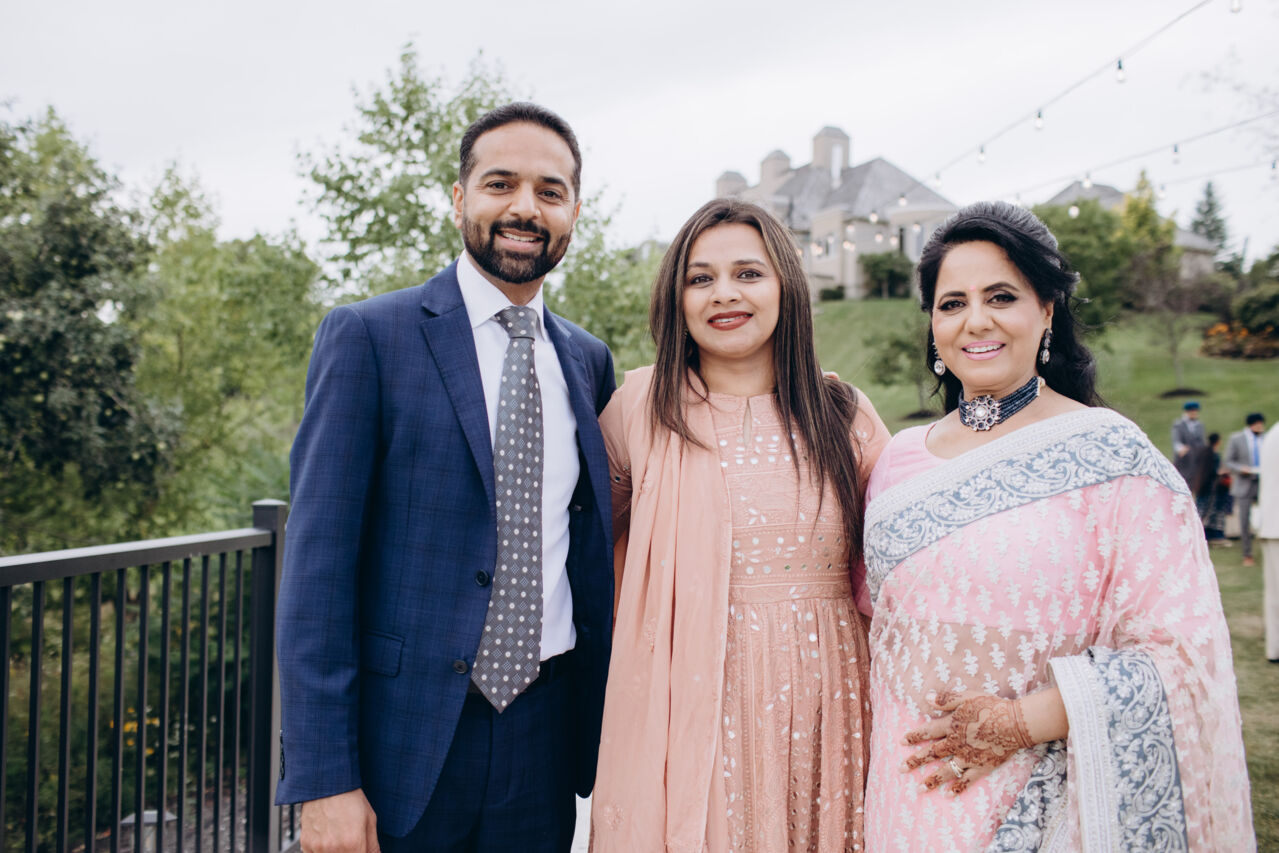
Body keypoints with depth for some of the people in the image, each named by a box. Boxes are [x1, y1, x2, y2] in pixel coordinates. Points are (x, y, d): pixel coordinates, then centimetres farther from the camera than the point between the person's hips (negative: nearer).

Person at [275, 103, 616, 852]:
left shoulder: (590, 361, 7)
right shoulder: (367, 336, -7)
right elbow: (318, 561, -10)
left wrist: (600, 728, 12)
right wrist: (323, 780, -14)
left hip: (545, 736, 4)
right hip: (404, 733, -4)